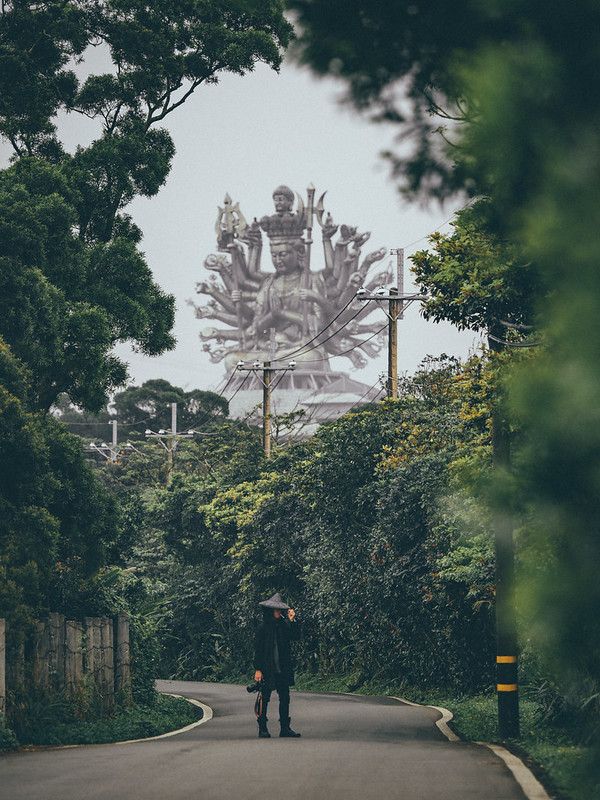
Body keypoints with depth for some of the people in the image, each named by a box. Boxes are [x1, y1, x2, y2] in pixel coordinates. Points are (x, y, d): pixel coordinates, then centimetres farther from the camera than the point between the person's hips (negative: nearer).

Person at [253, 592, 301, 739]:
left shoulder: (284, 624, 9)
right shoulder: (263, 628, -4)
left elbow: (296, 636, -1)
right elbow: (257, 649, -4)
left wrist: (292, 620, -7)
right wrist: (258, 669, -9)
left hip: (282, 669, 4)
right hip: (267, 669, -4)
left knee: (285, 697, 4)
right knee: (264, 698, 0)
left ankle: (285, 728, 9)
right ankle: (262, 728, 7)